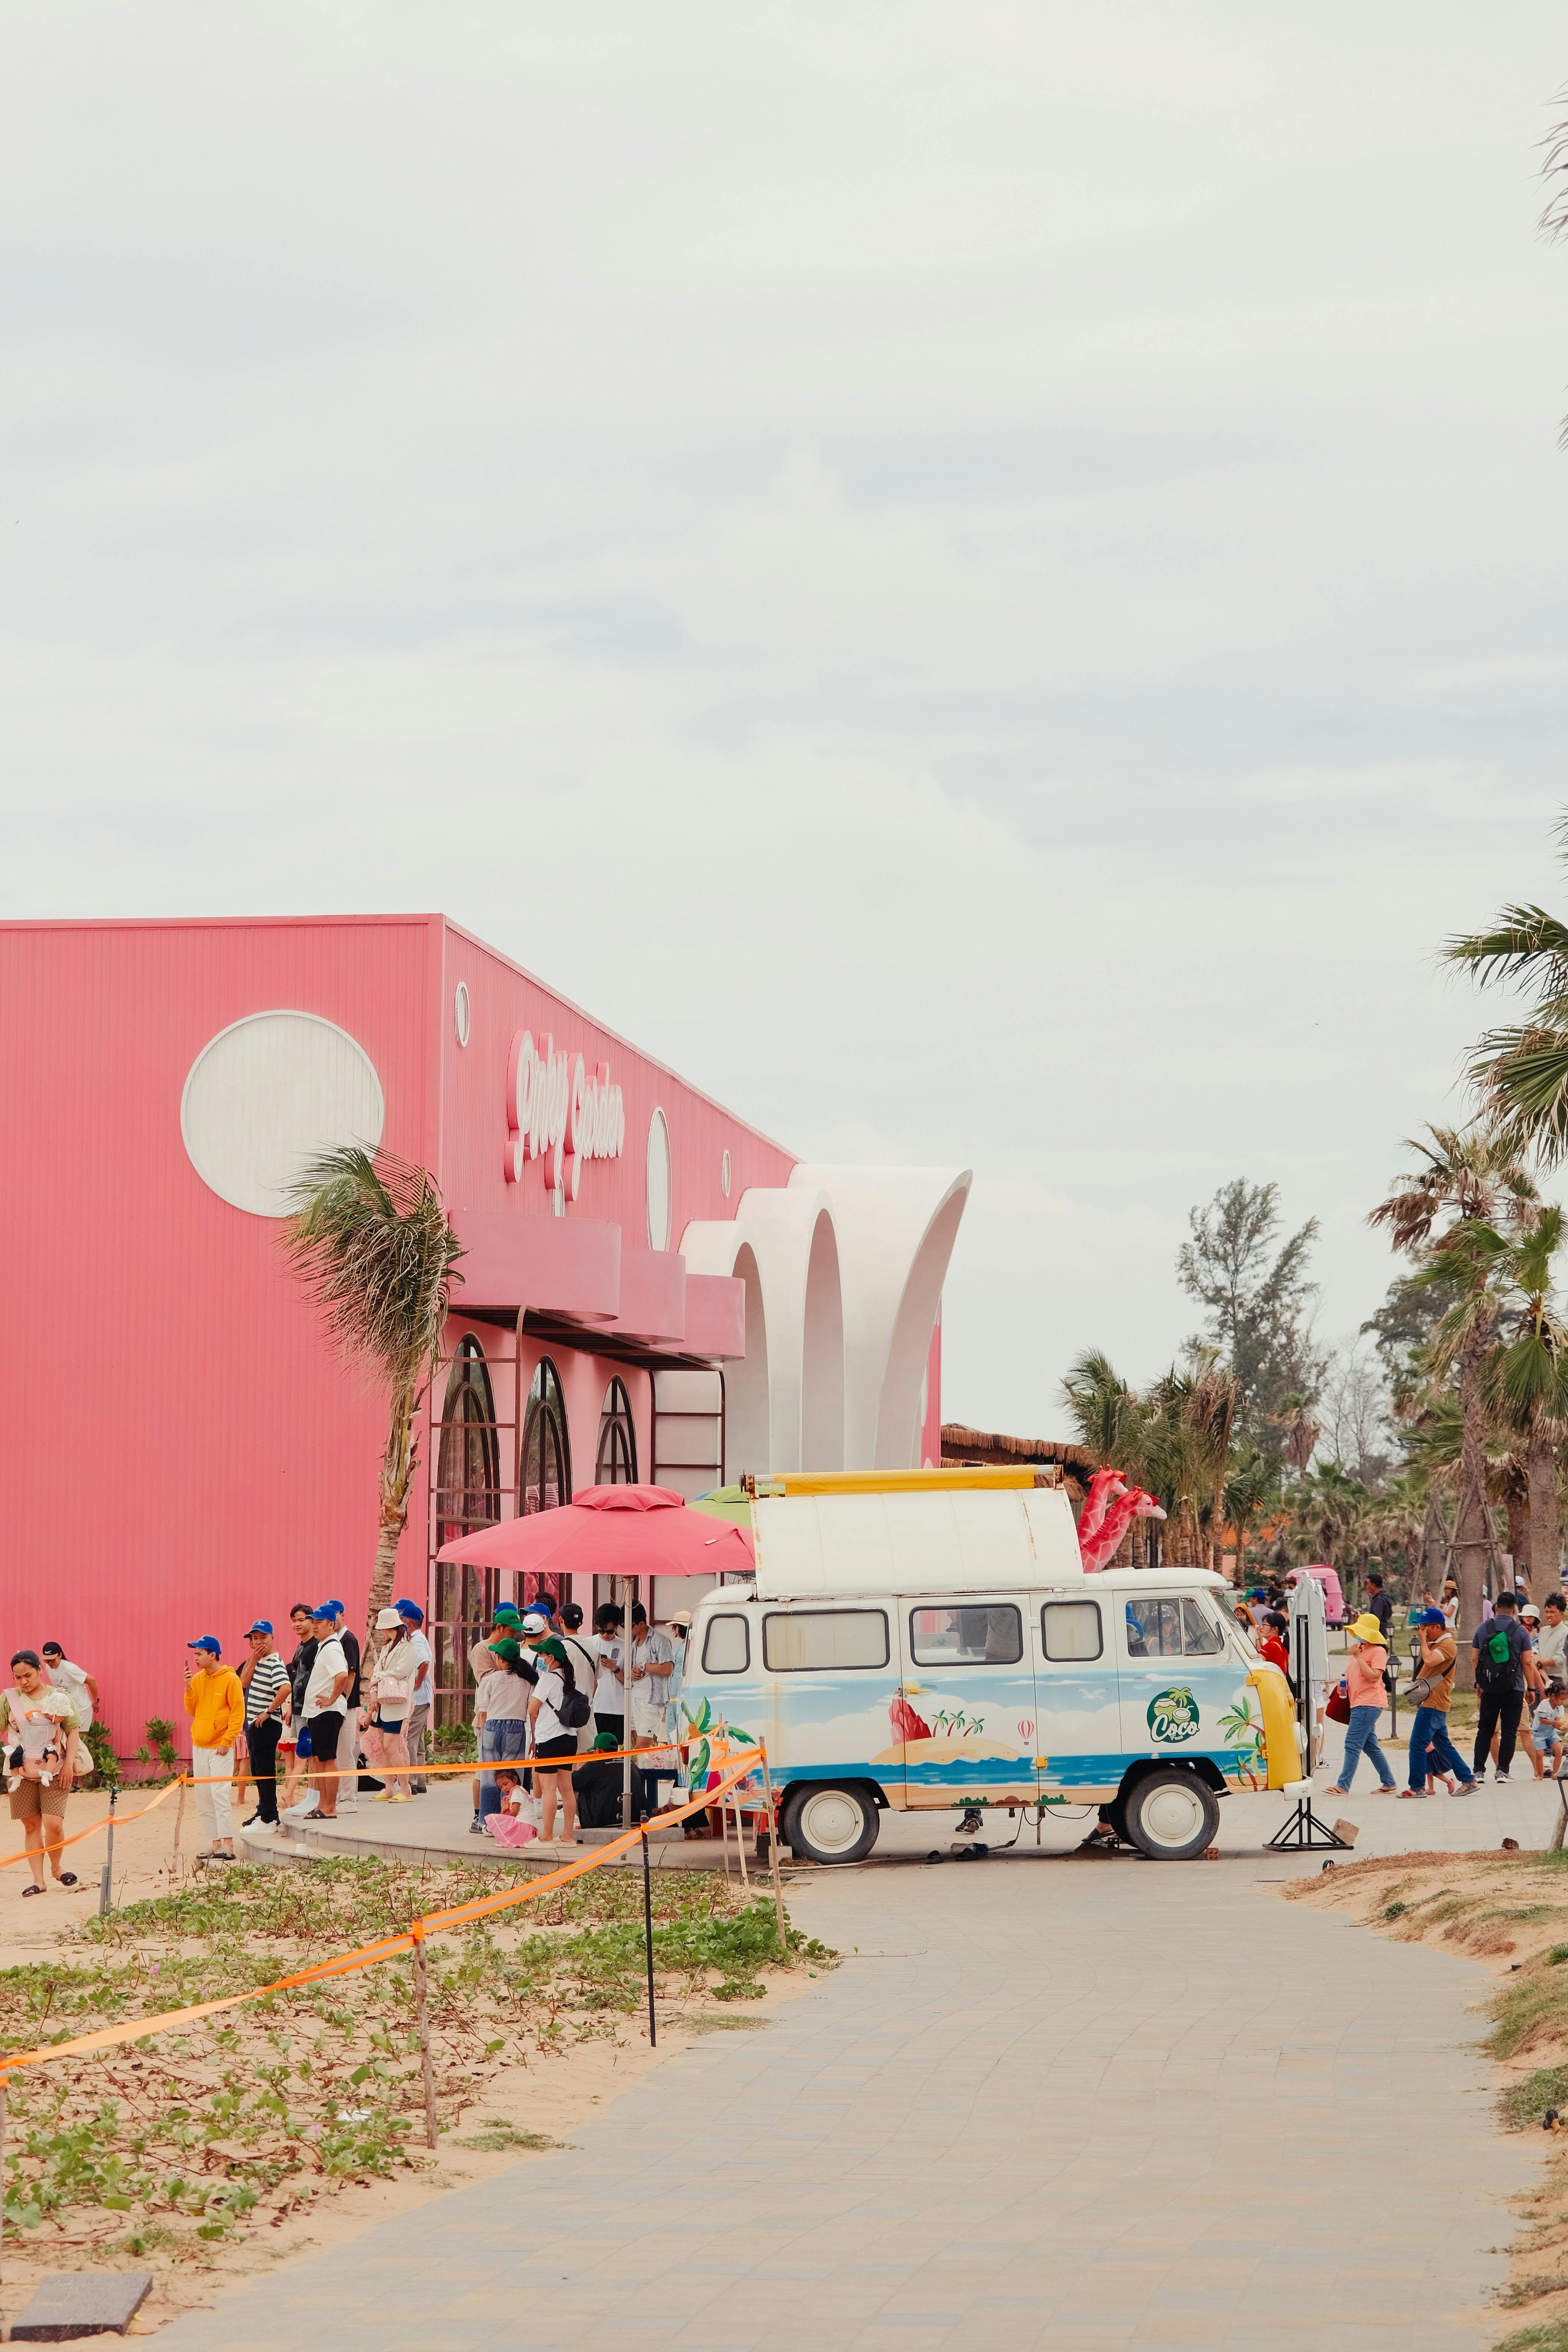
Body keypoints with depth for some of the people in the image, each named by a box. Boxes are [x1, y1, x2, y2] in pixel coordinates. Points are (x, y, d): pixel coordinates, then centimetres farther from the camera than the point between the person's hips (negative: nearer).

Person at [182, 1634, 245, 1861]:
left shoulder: (230, 1679, -8)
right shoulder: (197, 1679, 11)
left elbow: (238, 1714, -9)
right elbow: (193, 1711, 13)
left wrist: (227, 1741, -14)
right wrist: (189, 1689, -2)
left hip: (220, 1748, -7)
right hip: (199, 1746, 7)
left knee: (220, 1795, -13)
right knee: (203, 1801, 6)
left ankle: (228, 1846, -14)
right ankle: (215, 1845, 10)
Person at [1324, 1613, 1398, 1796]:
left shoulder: (1378, 1652, -9)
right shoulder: (1359, 1649, 18)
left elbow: (1373, 1676, -20)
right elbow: (1352, 1674, 30)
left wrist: (1358, 1657, -19)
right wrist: (1344, 1683, 9)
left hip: (1368, 1704, -10)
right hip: (1359, 1704, 10)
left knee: (1353, 1745, -12)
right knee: (1370, 1747, 13)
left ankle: (1343, 1786, -12)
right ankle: (1388, 1783, 20)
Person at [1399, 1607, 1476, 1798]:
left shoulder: (1448, 1644, -12)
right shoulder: (1436, 1644, 20)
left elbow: (1429, 1661, -28)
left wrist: (1423, 1640, -15)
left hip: (1433, 1705, -11)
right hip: (1430, 1703, 11)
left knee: (1418, 1745, -9)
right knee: (1444, 1745, 14)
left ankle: (1417, 1787, -5)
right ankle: (1468, 1781, 16)